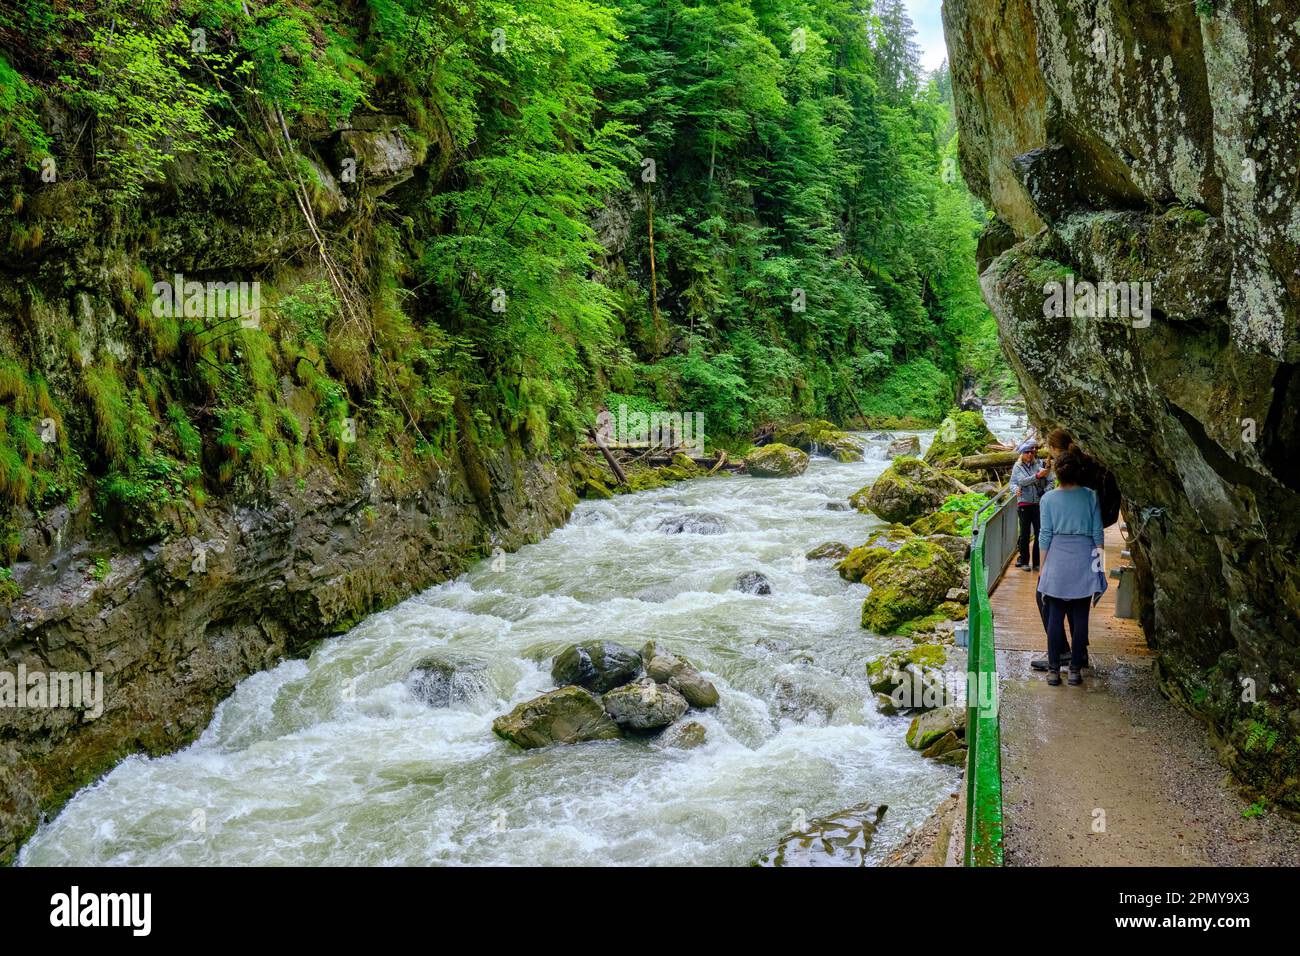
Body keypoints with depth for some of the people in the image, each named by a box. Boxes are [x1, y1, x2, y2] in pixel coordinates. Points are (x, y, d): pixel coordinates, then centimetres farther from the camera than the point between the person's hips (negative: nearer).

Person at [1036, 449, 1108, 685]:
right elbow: (1098, 533, 1)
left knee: (1055, 616, 5)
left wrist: (1042, 567, 6)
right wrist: (1099, 562, 9)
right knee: (1080, 617, 6)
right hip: (1084, 560, 0)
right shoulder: (1090, 496, 0)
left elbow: (1045, 535, 0)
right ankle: (1075, 669, 10)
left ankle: (1053, 670, 6)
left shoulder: (1048, 498, -2)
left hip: (1057, 560, 0)